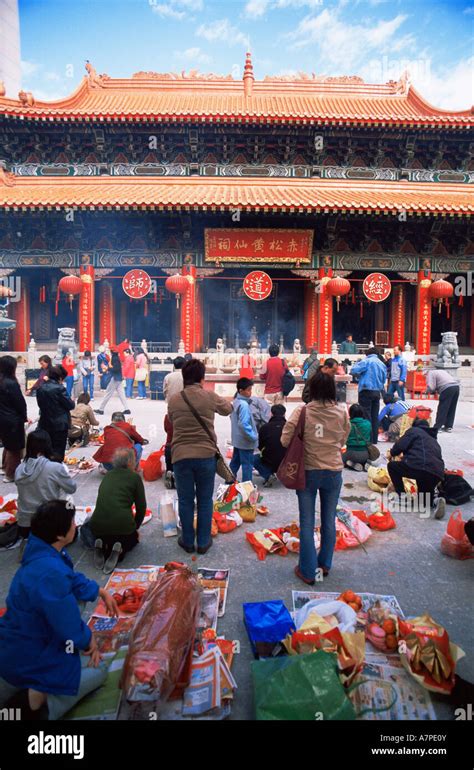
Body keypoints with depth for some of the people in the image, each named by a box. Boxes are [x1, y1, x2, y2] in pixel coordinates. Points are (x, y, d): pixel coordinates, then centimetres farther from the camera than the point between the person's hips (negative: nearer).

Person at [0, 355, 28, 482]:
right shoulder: (11, 384, -23)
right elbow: (20, 403, -16)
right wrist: (24, 417, 1)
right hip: (13, 420, -8)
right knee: (15, 448, 7)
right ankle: (11, 474, 15)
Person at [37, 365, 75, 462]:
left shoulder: (41, 388, 1)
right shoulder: (60, 388, -18)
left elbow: (40, 404, 10)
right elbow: (70, 405, -13)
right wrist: (72, 401, 8)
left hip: (45, 424, 6)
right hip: (60, 425, -6)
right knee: (58, 450, 2)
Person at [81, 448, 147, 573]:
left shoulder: (107, 476, 17)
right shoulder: (135, 477, 2)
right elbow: (141, 507, 4)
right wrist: (135, 527, 22)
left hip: (97, 525, 4)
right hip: (123, 525, -4)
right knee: (133, 538, 30)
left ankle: (102, 547, 3)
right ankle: (119, 551, -3)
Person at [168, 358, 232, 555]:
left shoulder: (173, 400, 0)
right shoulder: (210, 396, -4)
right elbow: (227, 409, 14)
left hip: (181, 456, 1)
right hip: (206, 455, 0)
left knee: (185, 501, 13)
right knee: (205, 500, 13)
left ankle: (188, 541, 25)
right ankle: (203, 542, 22)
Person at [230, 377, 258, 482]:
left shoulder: (236, 401, 6)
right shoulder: (244, 405, -24)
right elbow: (244, 425, -29)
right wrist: (254, 437, -18)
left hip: (237, 439, 9)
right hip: (246, 441, -9)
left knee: (235, 462, 20)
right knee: (247, 465, 2)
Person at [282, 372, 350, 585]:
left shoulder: (302, 412, -14)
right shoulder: (342, 412, -7)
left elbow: (285, 440, -12)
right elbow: (342, 441, 2)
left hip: (308, 471, -2)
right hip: (333, 472, 2)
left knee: (307, 523, 9)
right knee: (329, 521, 17)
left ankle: (308, 571, 16)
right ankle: (325, 564, 32)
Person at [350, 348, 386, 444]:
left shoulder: (366, 361, -8)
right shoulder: (382, 364, 11)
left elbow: (353, 371, -13)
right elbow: (384, 379, 17)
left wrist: (358, 363, 4)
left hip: (366, 391, -6)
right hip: (377, 392, 6)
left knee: (366, 416, -3)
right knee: (375, 416, 10)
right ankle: (374, 440, 15)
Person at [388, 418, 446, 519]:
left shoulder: (414, 430, 18)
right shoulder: (433, 440, 37)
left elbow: (400, 446, 4)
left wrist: (392, 453, 25)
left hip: (419, 467, -6)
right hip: (437, 474, 6)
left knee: (392, 466, 21)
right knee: (423, 499, 29)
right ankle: (434, 503, -6)